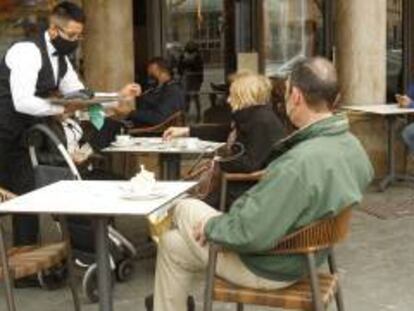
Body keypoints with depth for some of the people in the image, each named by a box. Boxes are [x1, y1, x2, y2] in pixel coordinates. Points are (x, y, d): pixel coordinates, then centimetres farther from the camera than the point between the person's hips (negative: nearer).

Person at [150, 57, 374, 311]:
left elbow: (251, 234, -33)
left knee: (185, 209, 13)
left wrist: (210, 226, -12)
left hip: (268, 267, -8)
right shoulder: (353, 145, -7)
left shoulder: (300, 162, -36)